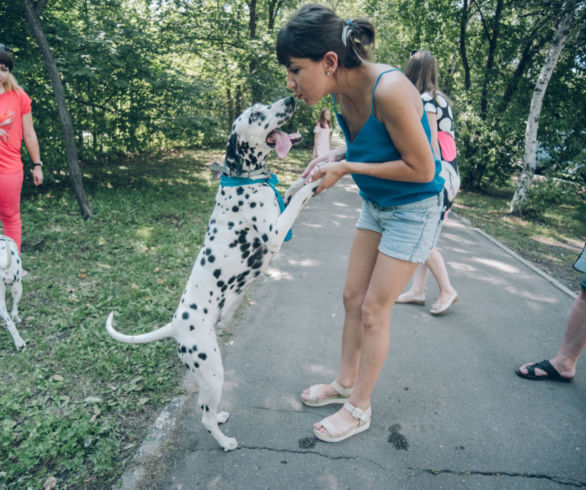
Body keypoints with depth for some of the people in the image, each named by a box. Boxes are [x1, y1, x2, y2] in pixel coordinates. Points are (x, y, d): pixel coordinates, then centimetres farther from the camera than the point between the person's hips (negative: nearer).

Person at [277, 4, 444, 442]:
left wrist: (346, 168, -23)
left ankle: (359, 409, 20)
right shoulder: (343, 92, -5)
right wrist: (333, 156, -9)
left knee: (374, 310, -1)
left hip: (414, 209, -8)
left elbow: (421, 168, -24)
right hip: (375, 205, 8)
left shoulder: (388, 90, -30)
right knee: (353, 297, 12)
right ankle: (345, 383, 33)